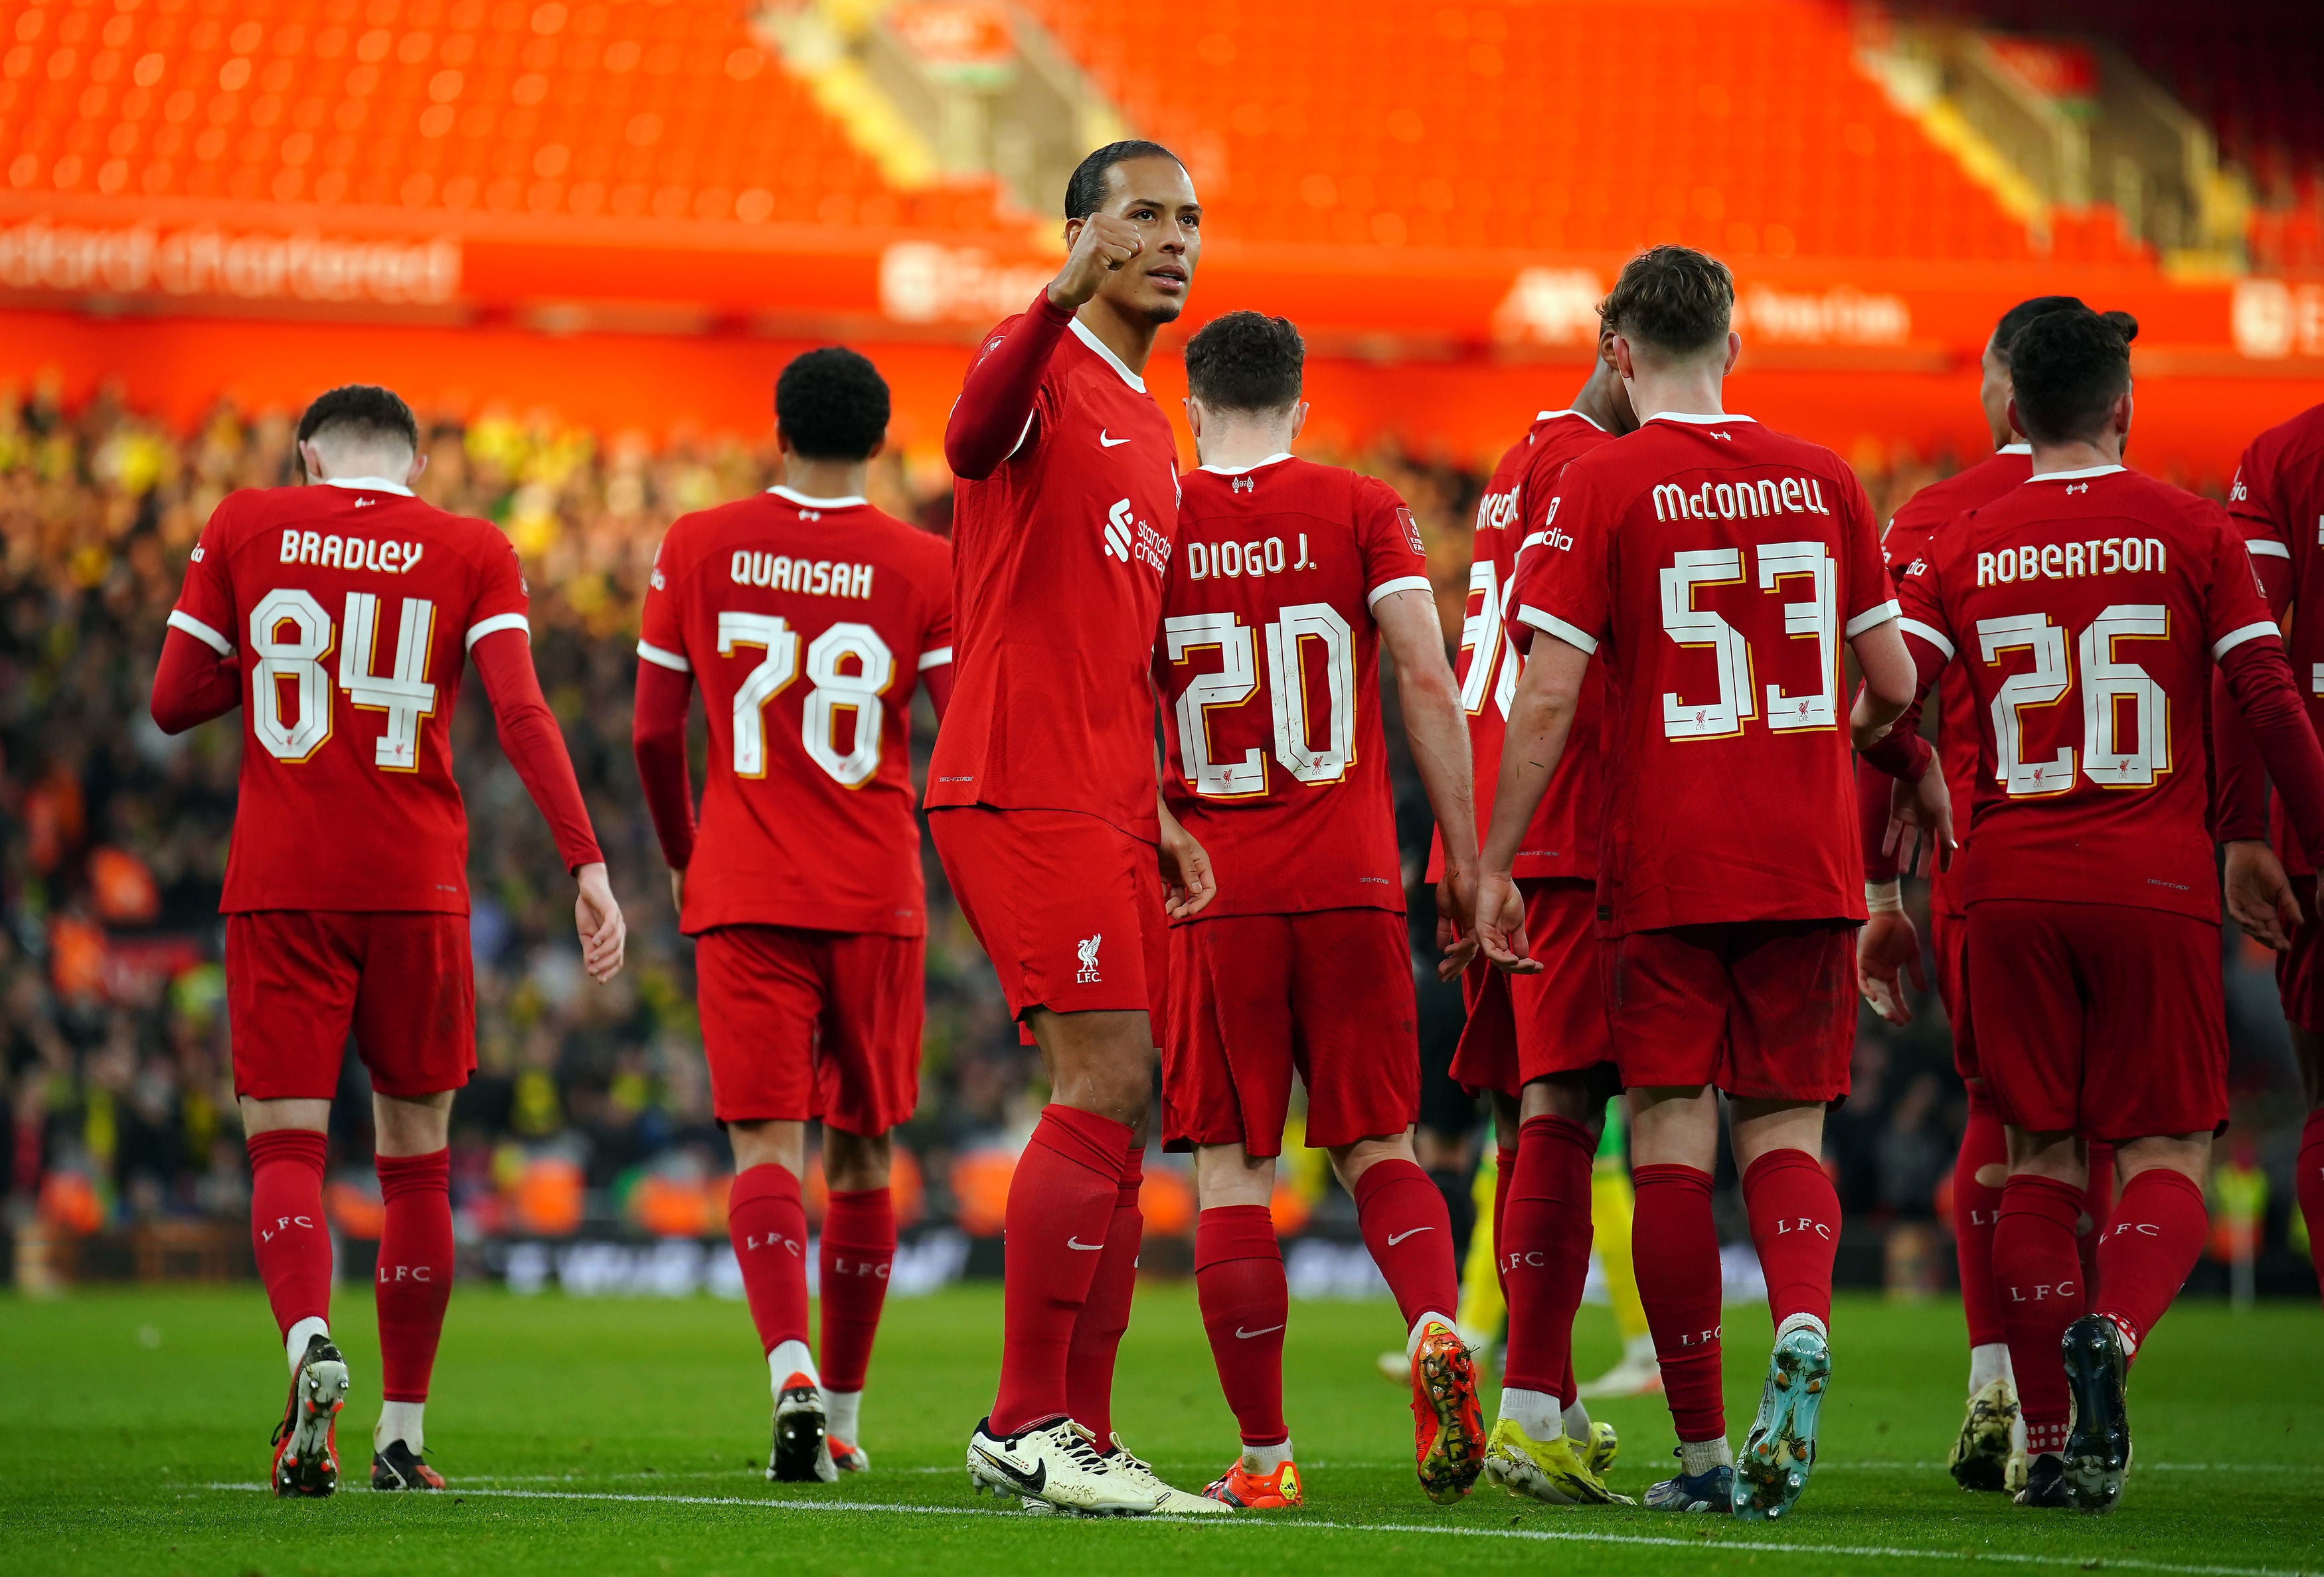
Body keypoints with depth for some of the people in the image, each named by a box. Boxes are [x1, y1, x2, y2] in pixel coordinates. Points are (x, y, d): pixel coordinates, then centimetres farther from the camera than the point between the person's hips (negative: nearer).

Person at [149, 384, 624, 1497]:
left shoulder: (245, 527, 5)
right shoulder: (472, 554, 3)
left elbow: (172, 704, 6)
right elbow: (521, 714, -9)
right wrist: (588, 867, -12)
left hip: (278, 890, 0)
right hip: (415, 889, 0)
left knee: (286, 1144, 1)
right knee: (415, 1154, 11)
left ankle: (309, 1340, -28)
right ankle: (402, 1434, 13)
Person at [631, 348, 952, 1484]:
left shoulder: (698, 549, 2)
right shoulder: (925, 568, 0)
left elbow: (654, 733, 6)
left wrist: (681, 858, 21)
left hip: (744, 892, -1)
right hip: (877, 899, 1)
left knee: (766, 1142, -5)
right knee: (861, 1153, 12)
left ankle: (791, 1370, -29)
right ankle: (843, 1415, 19)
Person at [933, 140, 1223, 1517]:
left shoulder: (1151, 435, 23)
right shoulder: (1044, 370, -5)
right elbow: (972, 439, -31)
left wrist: (1160, 817, 20)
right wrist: (1064, 298, -48)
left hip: (1106, 806, 9)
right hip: (1021, 788, -9)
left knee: (1119, 1114, 7)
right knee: (1108, 1083, -15)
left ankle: (1083, 1438, 10)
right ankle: (1027, 1425, -11)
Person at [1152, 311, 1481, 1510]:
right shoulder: (1363, 511, 2)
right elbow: (1428, 681, -6)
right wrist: (1463, 857, 0)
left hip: (1210, 895, -1)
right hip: (1351, 881, 1)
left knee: (1229, 1171, 4)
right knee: (1374, 1143, 12)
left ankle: (1265, 1455, 1)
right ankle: (1437, 1325, -17)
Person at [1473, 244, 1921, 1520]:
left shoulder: (1603, 486, -5)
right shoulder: (1824, 482, 7)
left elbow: (1548, 699, -11)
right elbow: (1895, 688, 12)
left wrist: (1496, 865, -4)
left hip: (1663, 874, -3)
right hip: (1807, 869, 3)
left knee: (1672, 1147, 3)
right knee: (1784, 1128, 9)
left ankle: (1702, 1452, 2)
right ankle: (1803, 1328, -20)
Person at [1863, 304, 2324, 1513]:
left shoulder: (1963, 548, 5)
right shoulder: (2191, 532, 0)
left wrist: (1919, 783, 19)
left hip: (2012, 885, 2)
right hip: (2155, 887, -2)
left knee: (2039, 1161, 9)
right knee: (2167, 1157, 3)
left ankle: (2053, 1444, 4)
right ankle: (2111, 1333, -27)